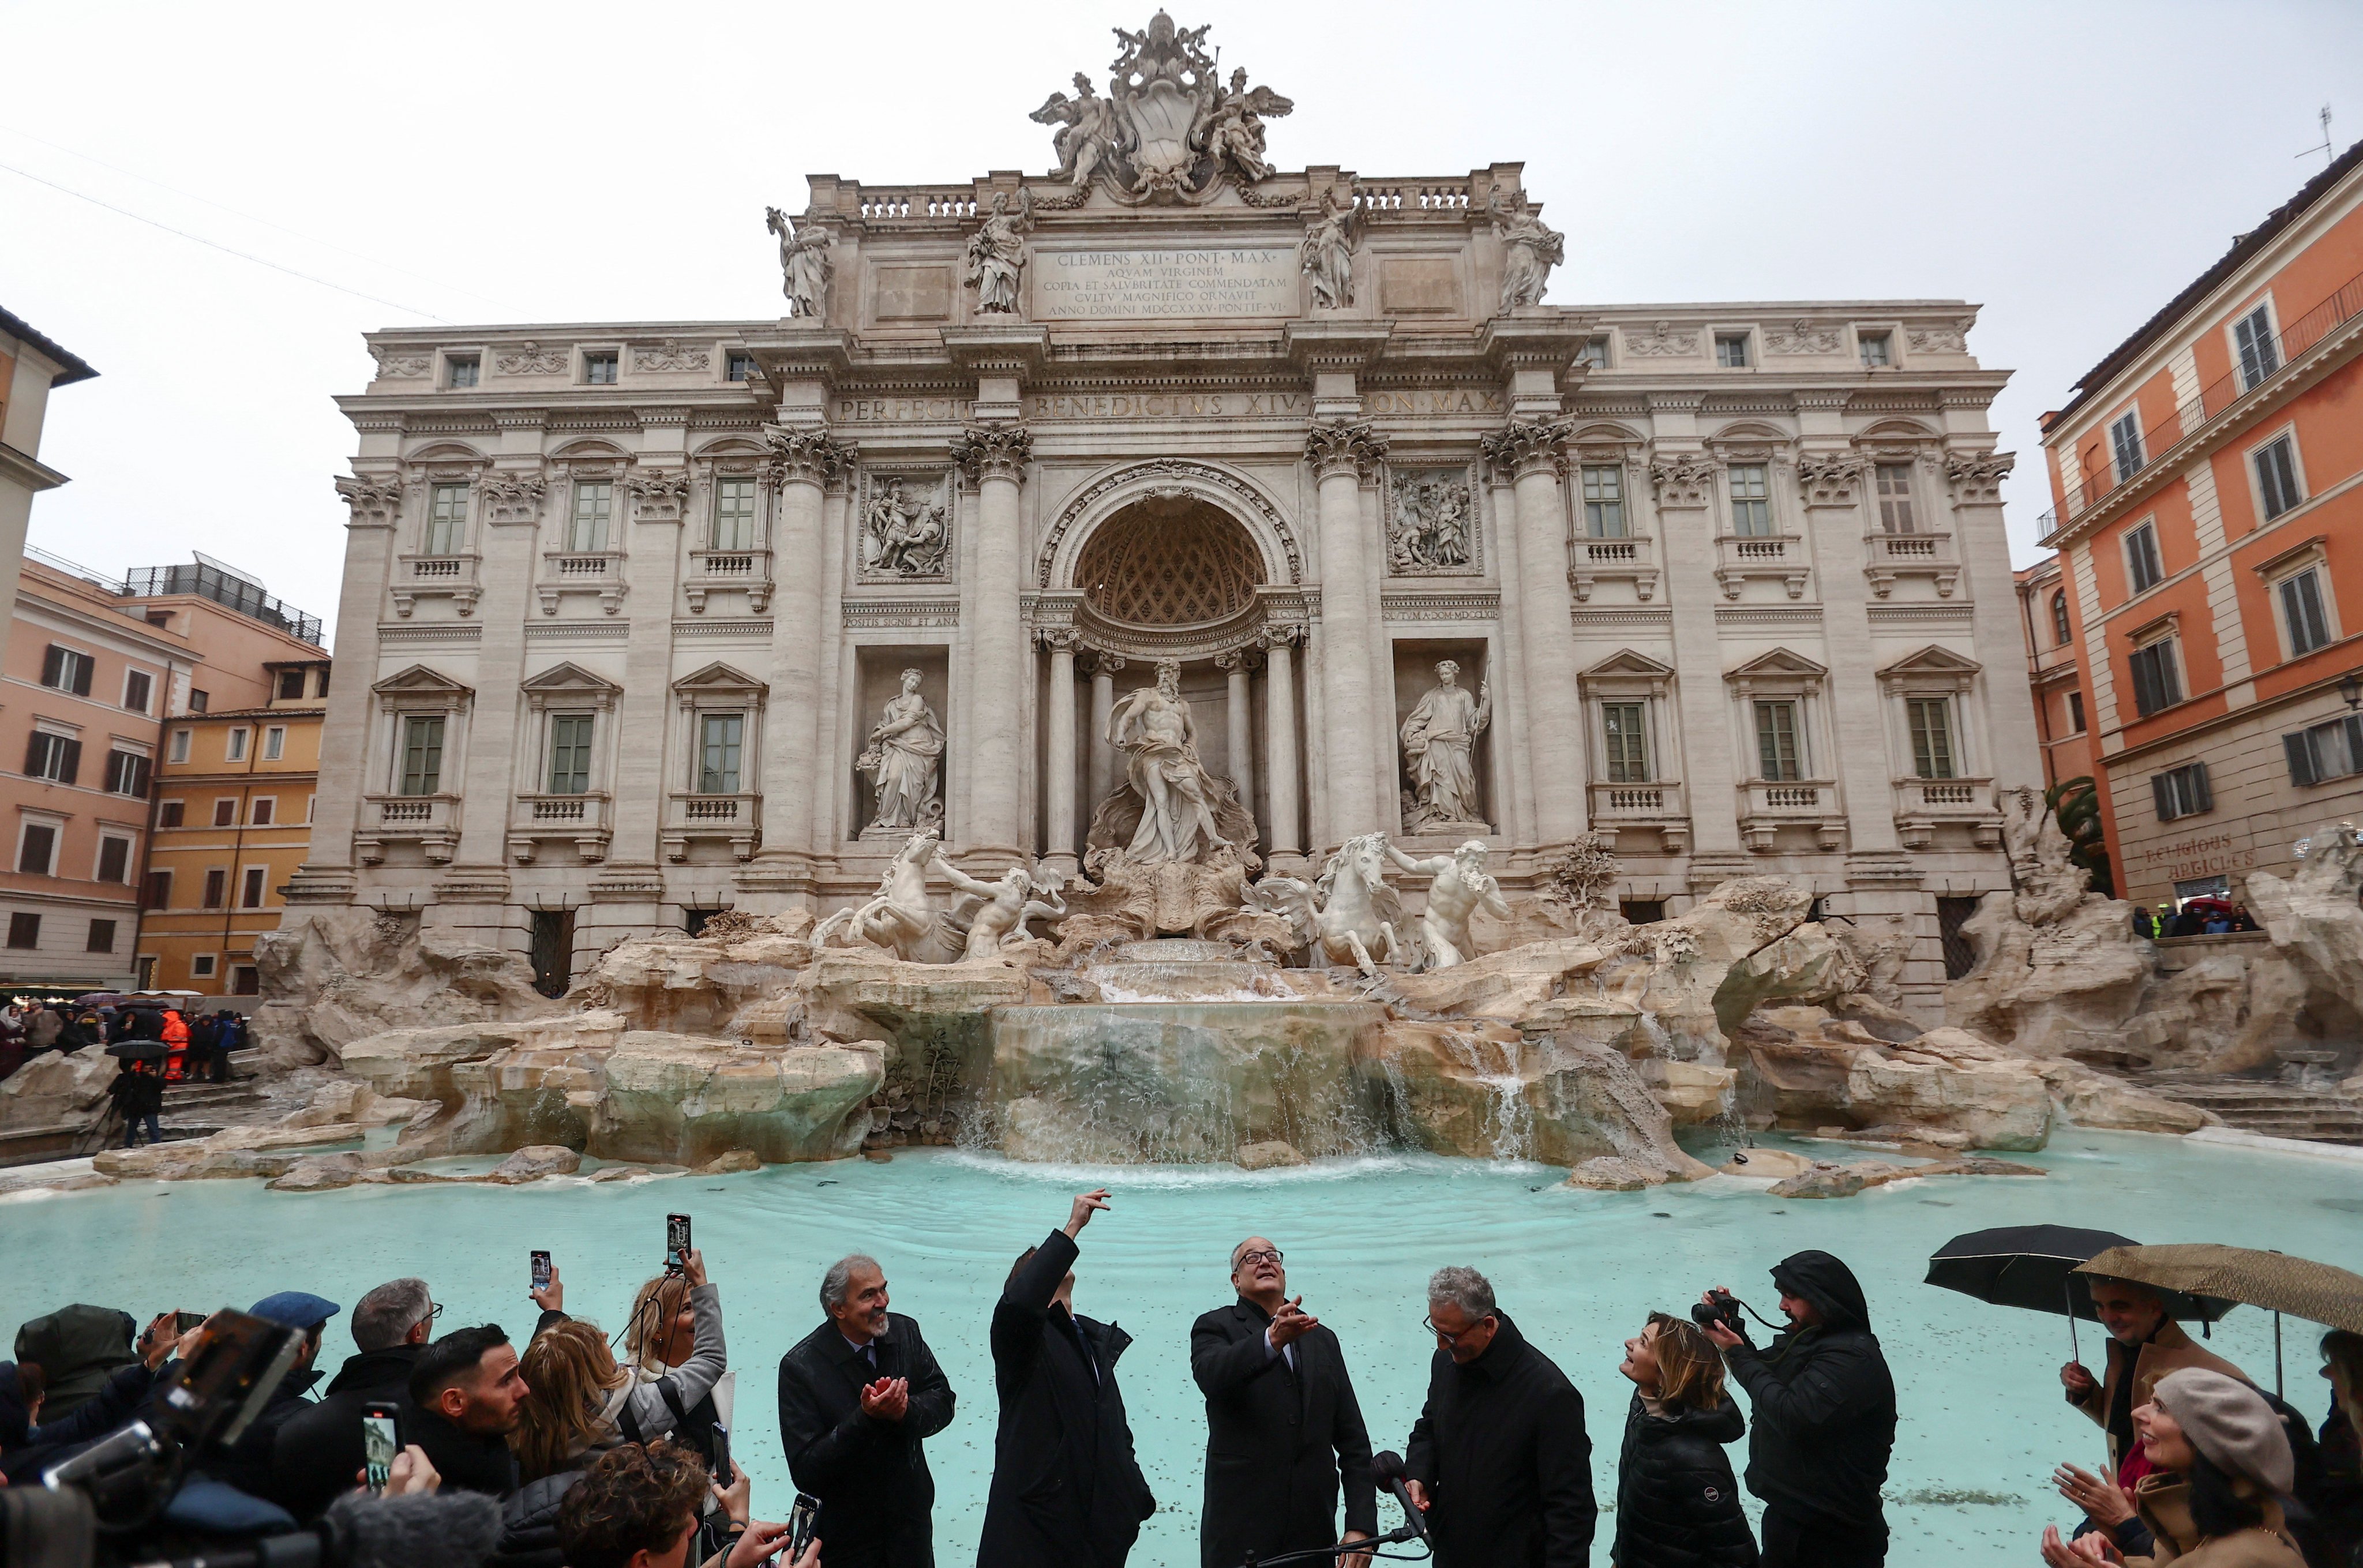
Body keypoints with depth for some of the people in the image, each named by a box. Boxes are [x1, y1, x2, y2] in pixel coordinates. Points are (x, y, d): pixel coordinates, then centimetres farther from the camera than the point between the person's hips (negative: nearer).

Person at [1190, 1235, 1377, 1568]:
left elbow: (1353, 1440, 8)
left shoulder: (1323, 1339, 11)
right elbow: (1211, 1376, -26)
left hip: (1314, 1533, 4)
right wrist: (1272, 1340, -41)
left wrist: (1362, 1525, -2)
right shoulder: (1216, 1327, -2)